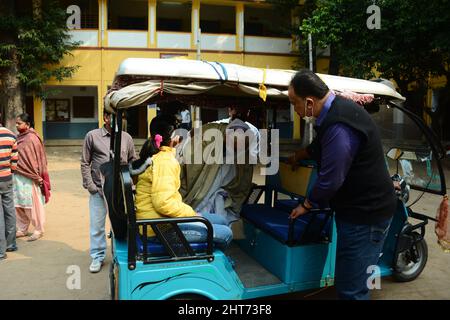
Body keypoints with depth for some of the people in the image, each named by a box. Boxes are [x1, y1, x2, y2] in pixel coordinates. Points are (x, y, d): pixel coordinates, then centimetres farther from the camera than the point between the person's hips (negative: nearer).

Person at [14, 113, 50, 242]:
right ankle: (22, 229, 26)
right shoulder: (20, 137, 10)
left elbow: (34, 160, -16)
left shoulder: (31, 138, -13)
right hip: (18, 176, 8)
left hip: (29, 178, -8)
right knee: (18, 204, 13)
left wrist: (37, 177, -17)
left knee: (32, 204, 2)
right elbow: (15, 156, 17)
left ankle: (38, 230, 14)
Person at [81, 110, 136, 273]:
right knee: (97, 225, 6)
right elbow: (85, 163, 3)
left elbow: (133, 161, 13)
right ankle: (97, 257, 22)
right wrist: (89, 185, -5)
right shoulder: (92, 136, 1)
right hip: (98, 189, -2)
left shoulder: (126, 137, 7)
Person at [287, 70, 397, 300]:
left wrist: (306, 205, -6)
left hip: (366, 214, -10)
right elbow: (320, 147, 27)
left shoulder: (339, 126, -28)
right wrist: (297, 156, 43)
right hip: (358, 207, 10)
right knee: (350, 282, 23)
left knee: (351, 289, -2)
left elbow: (330, 179, -24)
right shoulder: (335, 110, 6)